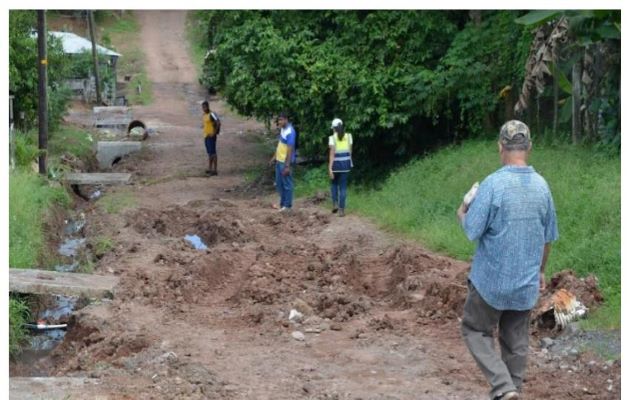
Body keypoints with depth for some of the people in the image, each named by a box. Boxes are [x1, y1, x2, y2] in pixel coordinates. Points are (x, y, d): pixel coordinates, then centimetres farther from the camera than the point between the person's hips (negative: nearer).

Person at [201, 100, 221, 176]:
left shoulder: (211, 114, -15)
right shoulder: (204, 115, 13)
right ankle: (209, 169, 18)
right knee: (209, 153, 13)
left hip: (211, 136, -9)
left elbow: (218, 123, -24)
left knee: (213, 153, -8)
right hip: (206, 136, 9)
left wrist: (214, 132, -19)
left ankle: (214, 170, -7)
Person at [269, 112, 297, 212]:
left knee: (287, 184, 2)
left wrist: (287, 166, -24)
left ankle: (287, 205, 11)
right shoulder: (282, 129, 7)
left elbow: (290, 150, -23)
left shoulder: (290, 132, -21)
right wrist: (274, 156, 21)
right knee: (279, 183, 17)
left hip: (285, 162, -9)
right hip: (279, 160, 9)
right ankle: (282, 203, 28)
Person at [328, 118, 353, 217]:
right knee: (343, 186, 7)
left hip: (336, 163, -2)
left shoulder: (332, 138, -10)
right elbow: (350, 151, 6)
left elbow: (332, 154, -14)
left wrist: (330, 168, -15)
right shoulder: (348, 136, 2)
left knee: (334, 183, 22)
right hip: (346, 163, 2)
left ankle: (335, 204, 9)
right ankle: (342, 209, 2)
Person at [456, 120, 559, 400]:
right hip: (526, 282, 5)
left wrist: (462, 213, 6)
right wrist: (540, 270, 23)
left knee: (476, 330, 10)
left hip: (492, 280, -5)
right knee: (517, 341, 15)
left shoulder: (493, 184, -18)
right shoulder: (542, 186, 0)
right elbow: (548, 237, 9)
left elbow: (472, 231, -16)